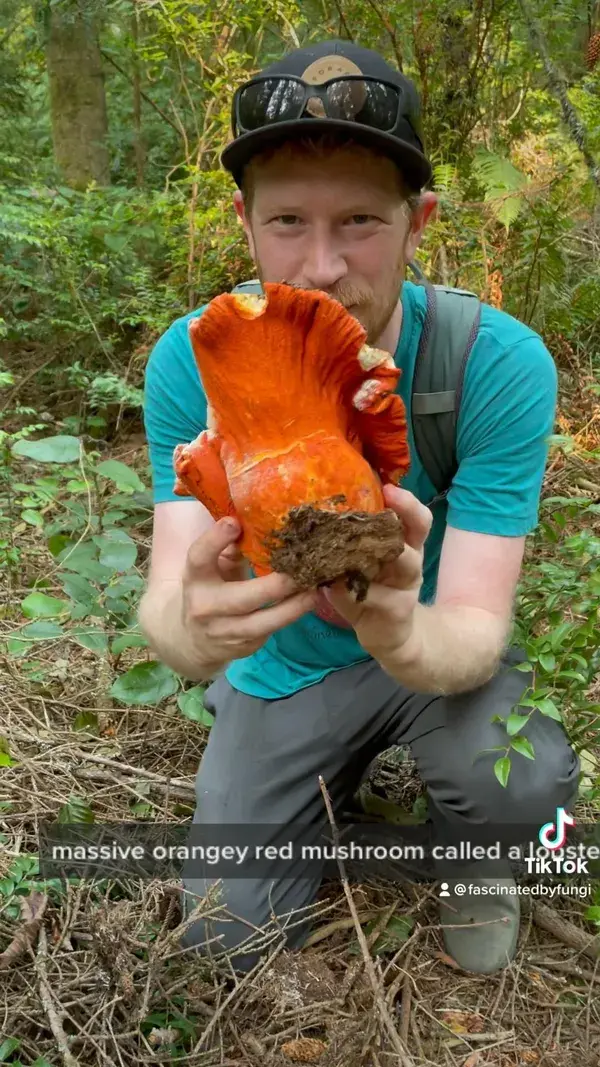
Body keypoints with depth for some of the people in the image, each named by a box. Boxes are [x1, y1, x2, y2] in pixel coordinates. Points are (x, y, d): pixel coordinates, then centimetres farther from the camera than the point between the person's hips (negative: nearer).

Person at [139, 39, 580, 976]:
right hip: (285, 663, 2)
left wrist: (408, 636, -53)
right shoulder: (191, 361, -21)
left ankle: (474, 857, 8)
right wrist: (193, 627, -51)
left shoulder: (501, 364, -27)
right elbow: (164, 600, -26)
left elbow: (477, 631, -28)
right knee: (232, 943, 1)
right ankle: (347, 772, 31)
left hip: (435, 649, -1)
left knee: (521, 787, -32)